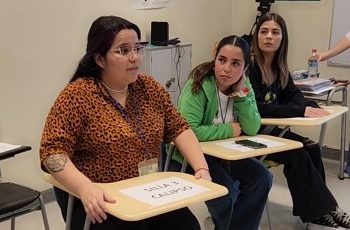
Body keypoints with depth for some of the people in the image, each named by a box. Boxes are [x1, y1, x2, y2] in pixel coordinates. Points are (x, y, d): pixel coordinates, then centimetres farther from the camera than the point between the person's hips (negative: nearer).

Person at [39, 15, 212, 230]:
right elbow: (52, 150, -16)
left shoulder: (149, 87, 6)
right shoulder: (78, 95, -10)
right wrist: (85, 187, -32)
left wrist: (201, 168, -7)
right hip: (101, 202, -4)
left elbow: (179, 128, 8)